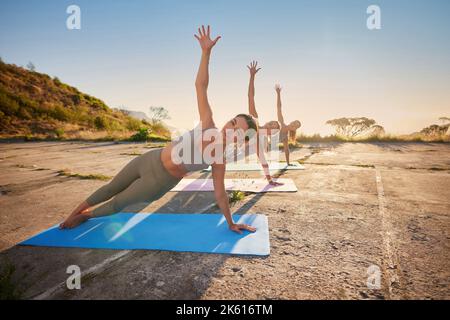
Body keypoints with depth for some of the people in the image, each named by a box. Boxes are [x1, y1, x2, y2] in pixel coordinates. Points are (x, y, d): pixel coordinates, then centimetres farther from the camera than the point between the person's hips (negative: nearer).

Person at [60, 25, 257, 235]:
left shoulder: (219, 160, -18)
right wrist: (206, 51, -25)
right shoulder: (208, 126, -14)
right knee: (111, 189, 22)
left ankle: (85, 216, 47)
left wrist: (231, 223, -6)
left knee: (118, 203, 15)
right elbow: (200, 86, -16)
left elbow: (220, 193, -9)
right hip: (150, 160, 3)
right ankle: (77, 211, 50)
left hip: (161, 181, -2)